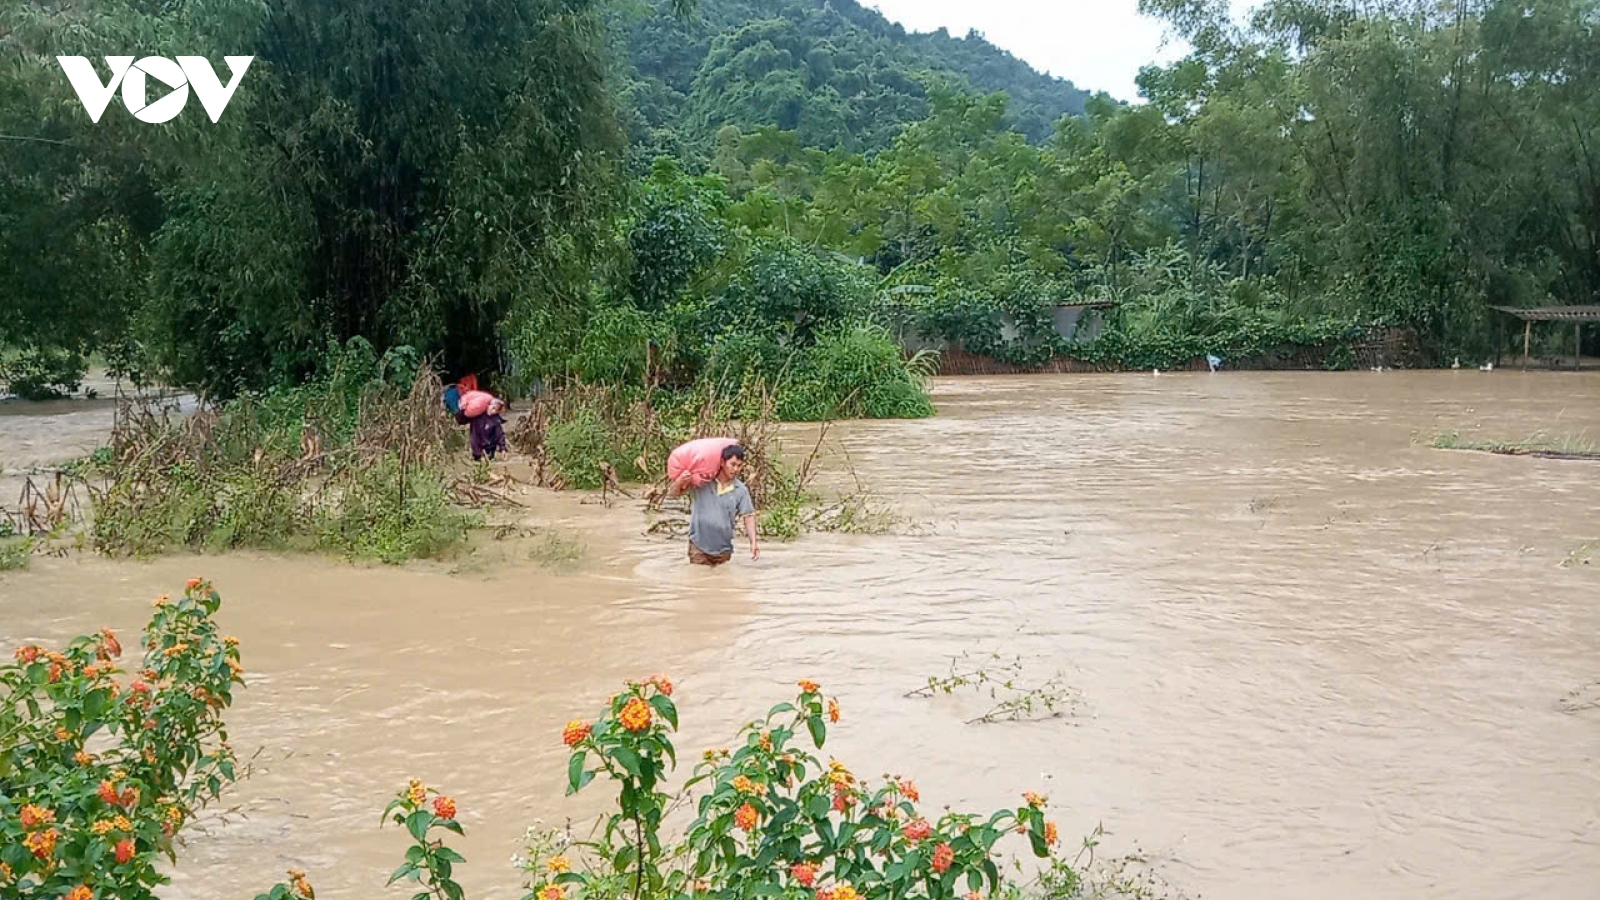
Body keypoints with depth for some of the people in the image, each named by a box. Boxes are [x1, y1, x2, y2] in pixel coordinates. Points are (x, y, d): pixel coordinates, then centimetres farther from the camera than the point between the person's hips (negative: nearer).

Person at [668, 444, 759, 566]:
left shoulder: (741, 490, -2)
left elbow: (748, 516, 0)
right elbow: (672, 493, 0)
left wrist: (753, 542, -13)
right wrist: (680, 481, -23)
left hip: (724, 550, 2)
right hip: (699, 547, -2)